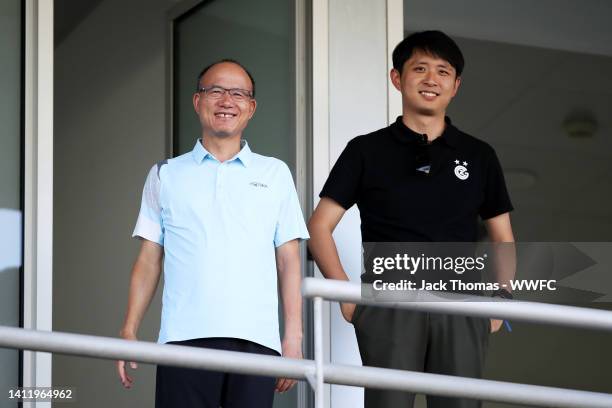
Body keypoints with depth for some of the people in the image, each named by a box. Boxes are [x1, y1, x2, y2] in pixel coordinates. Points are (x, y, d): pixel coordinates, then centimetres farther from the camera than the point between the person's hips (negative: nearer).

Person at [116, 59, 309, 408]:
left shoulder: (275, 174, 16)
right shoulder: (166, 176, 16)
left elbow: (288, 260, 11)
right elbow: (149, 260, 14)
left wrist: (294, 336, 2)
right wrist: (129, 330, 4)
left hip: (256, 340, 0)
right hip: (185, 338, 0)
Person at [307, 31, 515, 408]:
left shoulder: (479, 156, 15)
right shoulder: (367, 151, 8)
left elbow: (503, 239, 20)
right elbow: (320, 226, 7)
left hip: (462, 309, 2)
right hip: (388, 306, -2)